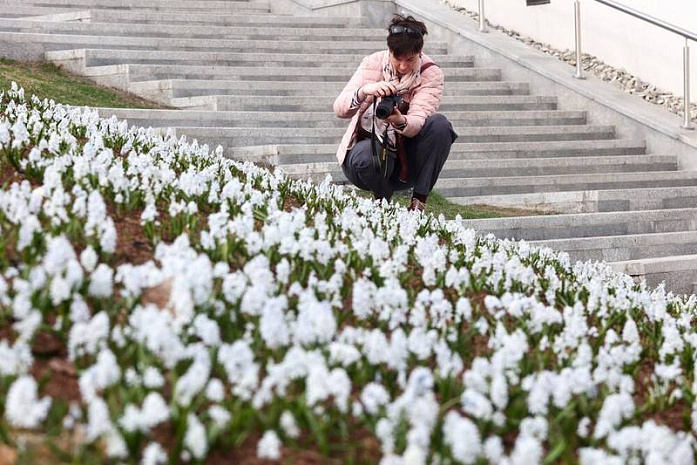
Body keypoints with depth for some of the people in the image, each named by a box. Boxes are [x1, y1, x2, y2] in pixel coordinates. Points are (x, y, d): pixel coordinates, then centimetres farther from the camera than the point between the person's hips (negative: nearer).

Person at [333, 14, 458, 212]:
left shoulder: (430, 73, -11)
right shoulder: (373, 63, -10)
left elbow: (417, 122, -24)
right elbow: (339, 109, -21)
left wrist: (401, 122, -49)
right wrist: (364, 91, -43)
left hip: (406, 155, 1)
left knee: (440, 124, -26)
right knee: (365, 158, -37)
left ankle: (418, 204, -21)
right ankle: (383, 201, -3)